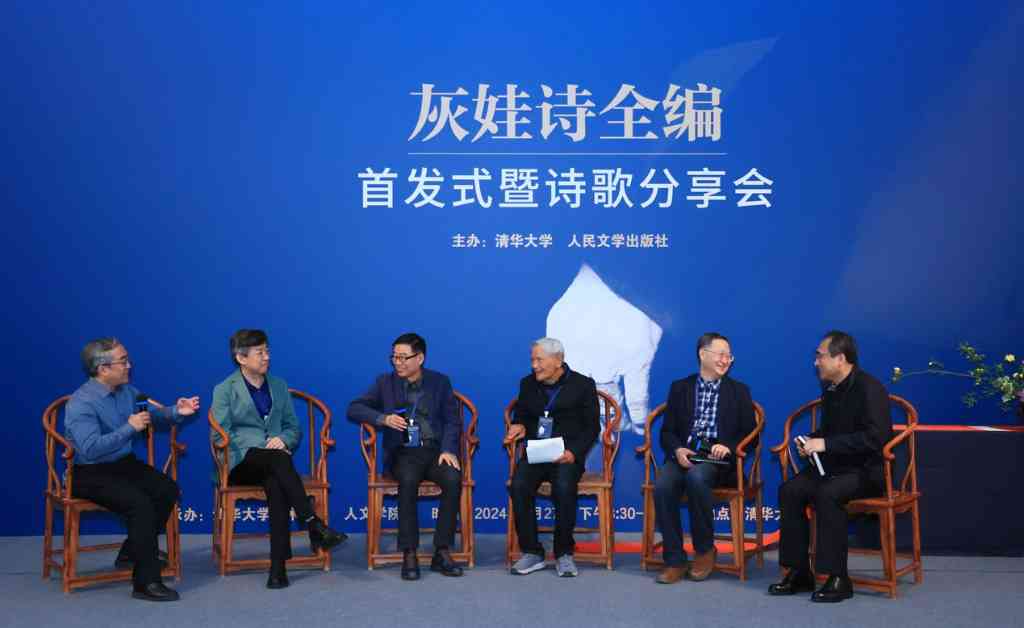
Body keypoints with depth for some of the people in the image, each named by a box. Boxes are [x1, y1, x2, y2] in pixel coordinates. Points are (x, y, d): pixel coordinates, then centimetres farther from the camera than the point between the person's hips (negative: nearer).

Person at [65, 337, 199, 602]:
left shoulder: (126, 390, 5)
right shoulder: (81, 403, -20)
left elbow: (154, 411, 19)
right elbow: (91, 448, -33)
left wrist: (176, 411, -3)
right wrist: (130, 428, -29)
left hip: (123, 464, 8)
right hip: (90, 474, -8)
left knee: (168, 490, -10)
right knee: (140, 503, -28)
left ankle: (134, 550, 10)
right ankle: (145, 582, -20)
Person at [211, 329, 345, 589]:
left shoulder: (279, 386, 19)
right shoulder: (225, 390, 7)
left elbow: (294, 428, 20)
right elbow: (219, 435, -1)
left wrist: (283, 440, -6)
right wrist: (266, 449, -12)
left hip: (272, 461, 3)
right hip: (240, 464, -3)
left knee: (275, 483, -35)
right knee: (278, 459, -37)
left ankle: (278, 565, -42)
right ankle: (314, 525, -43)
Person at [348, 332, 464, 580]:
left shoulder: (440, 382, 9)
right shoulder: (385, 382, 8)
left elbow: (452, 420, 5)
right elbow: (354, 409, 2)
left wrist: (448, 450, -13)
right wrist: (383, 418, -16)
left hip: (435, 450, 1)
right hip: (403, 453, -1)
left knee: (453, 479, -31)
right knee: (408, 481, -34)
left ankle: (442, 552, -22)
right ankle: (409, 554, -27)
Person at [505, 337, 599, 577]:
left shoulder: (583, 385, 1)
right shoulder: (527, 384, 12)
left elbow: (592, 427, 1)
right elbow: (520, 415, 24)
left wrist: (573, 452, -15)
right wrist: (519, 425, -1)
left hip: (567, 455, -3)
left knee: (564, 487, -34)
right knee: (518, 486, -28)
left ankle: (564, 553, -16)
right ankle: (532, 553, -16)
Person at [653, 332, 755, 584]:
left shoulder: (739, 391, 13)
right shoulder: (680, 388, 15)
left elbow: (749, 434, 8)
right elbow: (667, 431, 11)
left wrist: (728, 447, -13)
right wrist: (677, 450, -11)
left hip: (717, 458, -2)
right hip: (684, 455, 2)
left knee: (696, 478, -36)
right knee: (663, 487, -30)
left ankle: (705, 550, -15)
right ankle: (675, 560, -18)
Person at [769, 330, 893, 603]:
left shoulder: (869, 388, -16)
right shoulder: (830, 388, 9)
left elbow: (875, 437, -26)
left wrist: (826, 444, -25)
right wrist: (811, 441, 0)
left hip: (867, 469, -8)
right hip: (836, 464, 8)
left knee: (827, 494, -34)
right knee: (789, 490, -15)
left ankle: (838, 578, -23)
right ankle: (799, 572, -7)